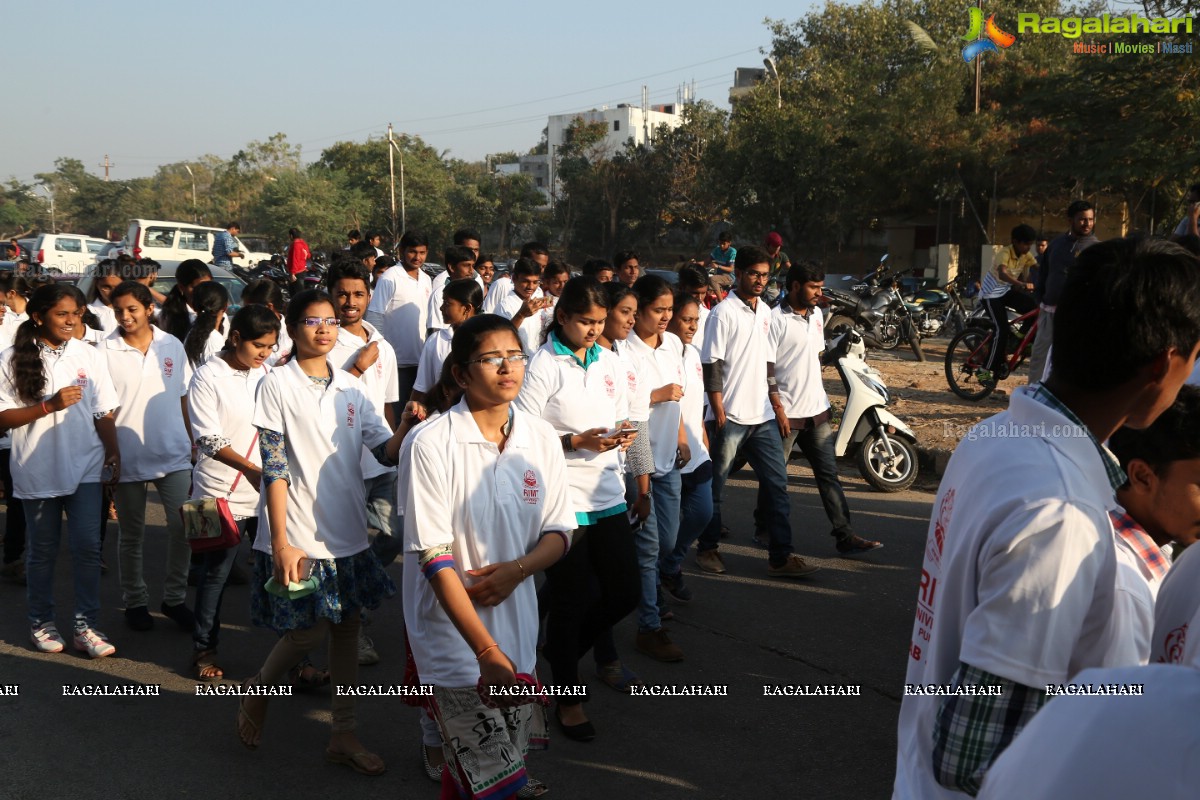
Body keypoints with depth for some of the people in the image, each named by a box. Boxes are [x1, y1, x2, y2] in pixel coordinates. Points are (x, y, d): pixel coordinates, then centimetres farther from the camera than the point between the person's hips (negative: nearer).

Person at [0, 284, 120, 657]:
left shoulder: (90, 356, -1)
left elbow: (104, 413, 3)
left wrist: (113, 454, -5)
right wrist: (49, 406, -17)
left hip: (85, 468, 1)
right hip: (37, 471, -1)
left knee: (87, 546, -3)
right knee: (42, 551, 12)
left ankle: (86, 625, 7)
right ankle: (41, 622, 27)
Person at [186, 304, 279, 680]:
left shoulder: (267, 373, 7)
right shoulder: (208, 377, -9)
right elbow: (210, 441, -13)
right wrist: (254, 470, -18)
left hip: (268, 490, 4)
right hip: (222, 493, -4)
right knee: (216, 571, 7)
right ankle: (204, 648, 23)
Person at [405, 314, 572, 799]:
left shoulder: (541, 439, 0)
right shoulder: (433, 444, -14)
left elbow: (559, 533, 8)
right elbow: (435, 558, -16)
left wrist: (517, 569, -14)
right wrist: (487, 651, -20)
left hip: (516, 624, 5)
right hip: (454, 630, -5)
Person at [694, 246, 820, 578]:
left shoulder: (765, 311, 12)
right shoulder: (723, 313, -10)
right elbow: (711, 366, -13)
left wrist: (777, 403, 15)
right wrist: (719, 414, -16)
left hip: (762, 415, 7)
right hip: (730, 417, -7)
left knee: (777, 483, 4)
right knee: (715, 486, 6)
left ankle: (780, 557, 8)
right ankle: (707, 548, 22)